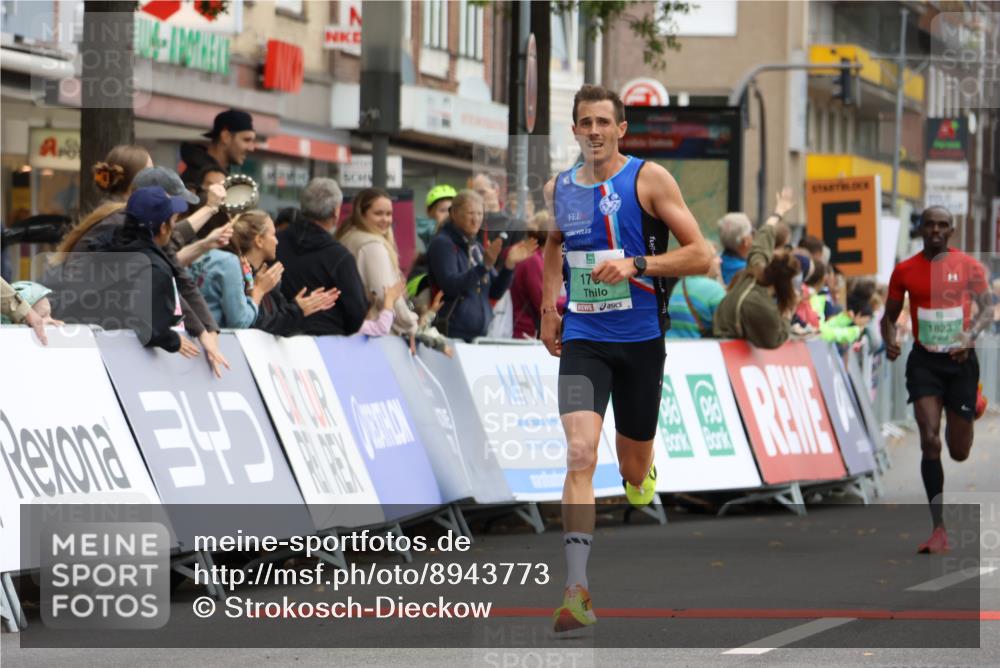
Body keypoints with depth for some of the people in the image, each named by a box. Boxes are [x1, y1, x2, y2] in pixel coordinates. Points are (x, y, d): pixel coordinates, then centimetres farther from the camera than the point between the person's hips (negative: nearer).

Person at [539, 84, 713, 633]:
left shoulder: (649, 179, -6)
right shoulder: (559, 190, 6)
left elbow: (701, 255, -9)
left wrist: (635, 265, -20)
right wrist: (549, 306, 18)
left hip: (640, 340, -1)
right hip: (582, 340, 1)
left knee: (633, 470, 12)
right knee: (580, 455, -19)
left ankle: (644, 475, 53)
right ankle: (577, 590, -23)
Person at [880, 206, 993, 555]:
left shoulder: (968, 266, -1)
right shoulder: (905, 270, 2)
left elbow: (986, 308, -3)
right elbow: (890, 315, 10)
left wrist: (971, 333, -23)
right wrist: (889, 340, -11)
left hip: (961, 360, 0)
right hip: (924, 360, 0)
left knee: (959, 452, 6)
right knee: (930, 442, -15)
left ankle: (973, 406, 46)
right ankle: (939, 529, -12)